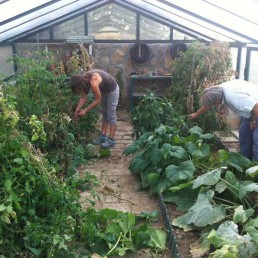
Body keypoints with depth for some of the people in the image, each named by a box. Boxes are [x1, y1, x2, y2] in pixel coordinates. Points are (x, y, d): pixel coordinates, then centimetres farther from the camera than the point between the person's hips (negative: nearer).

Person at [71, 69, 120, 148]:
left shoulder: (93, 82, -38)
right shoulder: (84, 80, -14)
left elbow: (98, 100, -26)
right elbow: (83, 98, -5)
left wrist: (86, 110, -20)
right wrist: (77, 111, -8)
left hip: (112, 90, -8)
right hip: (104, 90, 8)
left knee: (111, 115, -7)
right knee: (104, 114, 11)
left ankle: (111, 140, -2)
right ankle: (103, 137, 17)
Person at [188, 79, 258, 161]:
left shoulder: (233, 96, -38)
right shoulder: (219, 90, -10)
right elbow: (207, 104, 11)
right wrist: (196, 114, 25)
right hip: (251, 108, 9)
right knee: (244, 134, 14)